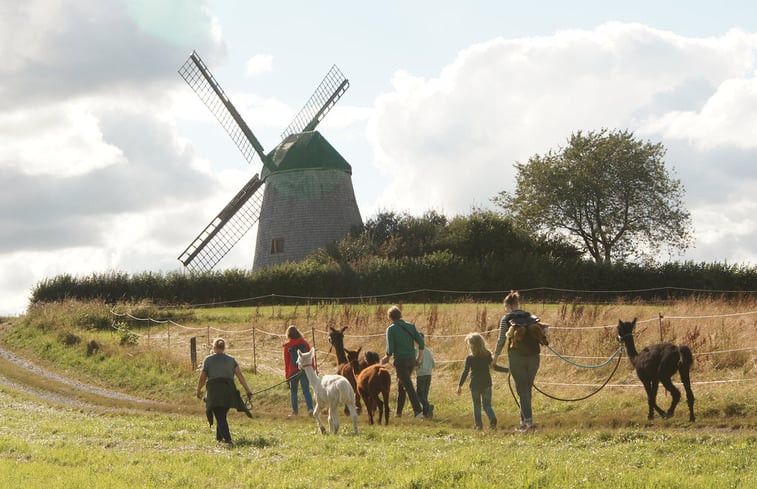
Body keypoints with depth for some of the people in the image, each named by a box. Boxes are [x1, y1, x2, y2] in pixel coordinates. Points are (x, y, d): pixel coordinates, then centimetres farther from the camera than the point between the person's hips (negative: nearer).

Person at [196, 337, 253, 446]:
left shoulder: (208, 360, 4)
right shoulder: (231, 359, 10)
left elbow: (202, 378, 3)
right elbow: (240, 375, 0)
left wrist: (199, 390, 17)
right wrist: (247, 389, -2)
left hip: (214, 391, -3)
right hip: (229, 391, 3)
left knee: (220, 416, -7)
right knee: (222, 414, 21)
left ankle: (227, 439, -23)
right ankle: (219, 436, 31)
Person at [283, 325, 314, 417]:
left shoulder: (287, 346, -4)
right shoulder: (305, 343, 3)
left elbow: (286, 361, 0)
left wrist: (287, 376, 6)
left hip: (293, 371, -2)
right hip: (305, 370, 2)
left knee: (293, 391, 14)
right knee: (306, 391, 0)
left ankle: (295, 411, 15)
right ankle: (310, 408, -17)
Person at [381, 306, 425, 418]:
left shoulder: (391, 329, -7)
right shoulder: (410, 326, 6)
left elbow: (390, 349, -12)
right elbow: (421, 342, 2)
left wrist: (387, 358, 7)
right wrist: (419, 357, 13)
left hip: (400, 360, -6)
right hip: (412, 360, 6)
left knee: (408, 386, -5)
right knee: (402, 383, 22)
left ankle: (418, 410, -13)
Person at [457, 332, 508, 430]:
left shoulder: (469, 358, -6)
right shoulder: (487, 355, 0)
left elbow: (465, 372, -6)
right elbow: (495, 367, -1)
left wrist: (460, 385, -2)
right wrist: (508, 370, 7)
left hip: (475, 385, -2)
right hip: (486, 384, 2)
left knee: (476, 405, 10)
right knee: (487, 404, 8)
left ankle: (479, 425, 5)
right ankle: (492, 418, -18)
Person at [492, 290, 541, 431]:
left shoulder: (506, 319, 1)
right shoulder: (530, 316, 13)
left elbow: (501, 340, -1)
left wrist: (495, 358, 8)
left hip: (517, 357, -4)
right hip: (533, 356, 4)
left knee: (522, 389, -4)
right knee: (527, 388, 15)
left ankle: (529, 420, -17)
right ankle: (523, 421, 19)